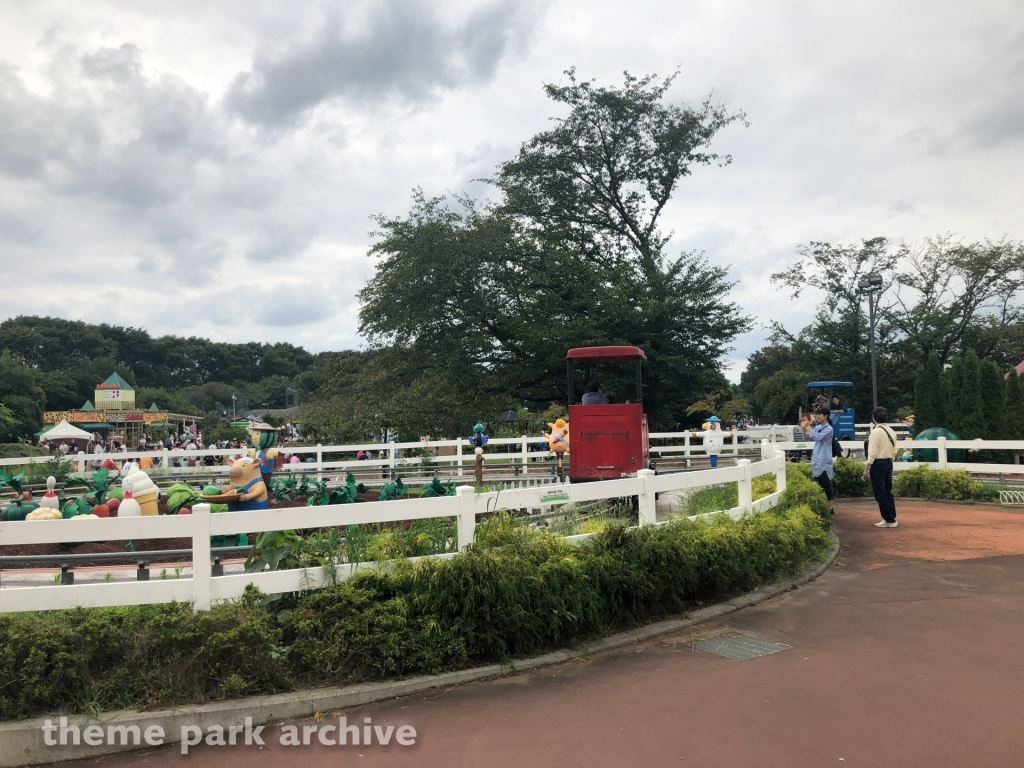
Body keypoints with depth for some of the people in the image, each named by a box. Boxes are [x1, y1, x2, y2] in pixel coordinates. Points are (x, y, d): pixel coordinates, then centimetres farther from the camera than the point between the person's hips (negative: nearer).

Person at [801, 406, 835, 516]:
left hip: (824, 462, -8)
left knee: (826, 485, -2)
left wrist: (808, 426, -25)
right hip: (816, 460, 8)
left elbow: (817, 437, -27)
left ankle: (830, 508, 4)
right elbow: (807, 436, 18)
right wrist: (803, 427, -1)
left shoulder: (828, 429, -14)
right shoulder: (817, 427, 9)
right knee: (819, 486, 15)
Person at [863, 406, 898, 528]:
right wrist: (889, 461, 21)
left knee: (880, 493, -2)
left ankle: (888, 520, 0)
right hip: (888, 463, 8)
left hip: (878, 464, -8)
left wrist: (867, 468, -16)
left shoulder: (875, 432, -15)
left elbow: (873, 453, -18)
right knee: (888, 491, 15)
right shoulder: (891, 432, 10)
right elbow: (894, 451, 12)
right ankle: (892, 518, 18)